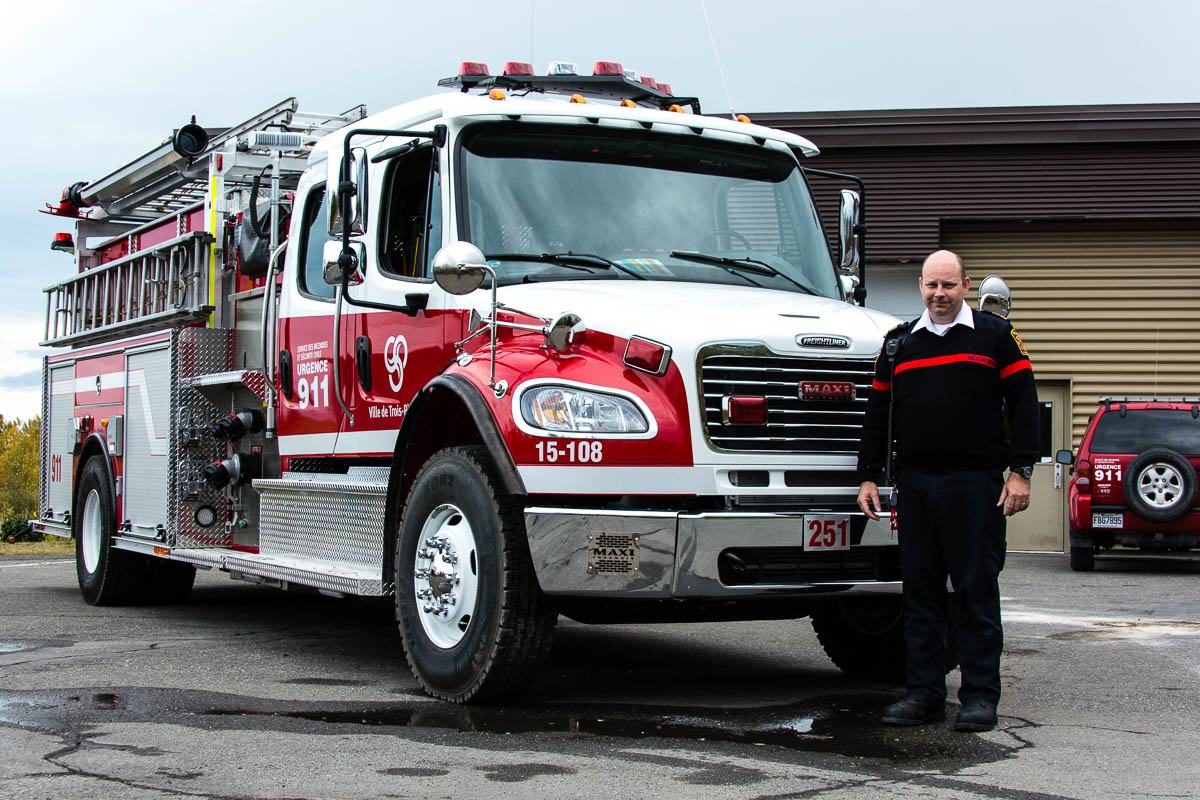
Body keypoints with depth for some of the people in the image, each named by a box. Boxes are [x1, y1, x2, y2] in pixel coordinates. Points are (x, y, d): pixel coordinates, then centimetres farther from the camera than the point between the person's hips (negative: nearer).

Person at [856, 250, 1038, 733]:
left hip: (976, 484, -3)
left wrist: (1020, 471, -6)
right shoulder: (899, 343, 15)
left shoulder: (995, 335, 5)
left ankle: (980, 695, 5)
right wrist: (868, 476, 10)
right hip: (914, 484, 4)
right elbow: (877, 414, 17)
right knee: (920, 589, 5)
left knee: (977, 591, 0)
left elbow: (1023, 403, 1)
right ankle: (924, 692, 12)